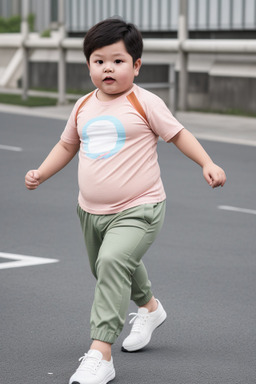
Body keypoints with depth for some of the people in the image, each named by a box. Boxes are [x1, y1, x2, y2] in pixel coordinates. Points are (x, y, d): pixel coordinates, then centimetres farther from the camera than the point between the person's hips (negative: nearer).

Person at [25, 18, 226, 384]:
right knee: (114, 268, 25)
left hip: (137, 209, -7)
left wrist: (208, 164, -9)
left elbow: (177, 133, 0)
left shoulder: (144, 102, -8)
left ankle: (100, 354, -28)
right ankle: (149, 307, 58)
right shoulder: (83, 107, 6)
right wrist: (40, 173, 9)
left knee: (113, 261, -29)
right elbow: (67, 145, 20)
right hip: (91, 211, 7)